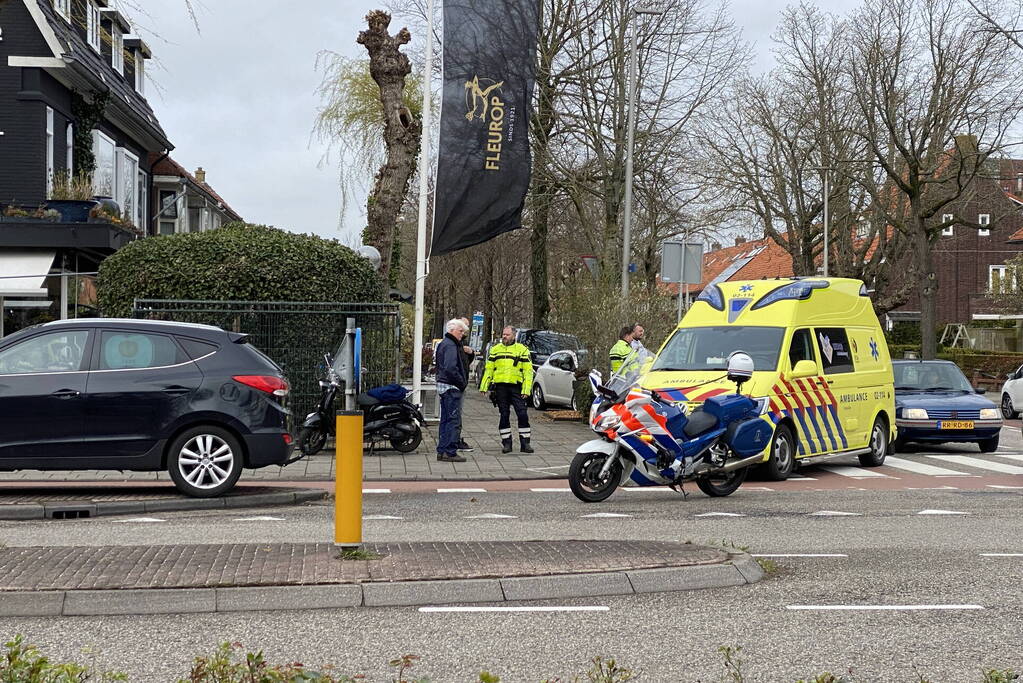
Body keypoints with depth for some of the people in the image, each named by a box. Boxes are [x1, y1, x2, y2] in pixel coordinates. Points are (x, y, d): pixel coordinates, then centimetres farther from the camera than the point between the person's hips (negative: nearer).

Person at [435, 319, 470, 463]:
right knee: (454, 420, -8)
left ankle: (442, 451, 17)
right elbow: (450, 368, -25)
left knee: (445, 420, 14)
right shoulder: (450, 345, -15)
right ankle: (450, 452, -9)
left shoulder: (443, 343, 18)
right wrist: (462, 382, -15)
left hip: (443, 385, 11)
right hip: (451, 387, -11)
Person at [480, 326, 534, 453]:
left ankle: (525, 443, 0)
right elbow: (488, 369, 16)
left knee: (522, 414, -7)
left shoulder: (522, 350, 5)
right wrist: (484, 386, 8)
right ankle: (506, 443, 11)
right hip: (500, 387, 2)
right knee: (504, 415, 5)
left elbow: (528, 371, 2)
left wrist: (526, 390, -7)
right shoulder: (495, 349, 13)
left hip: (516, 387, -2)